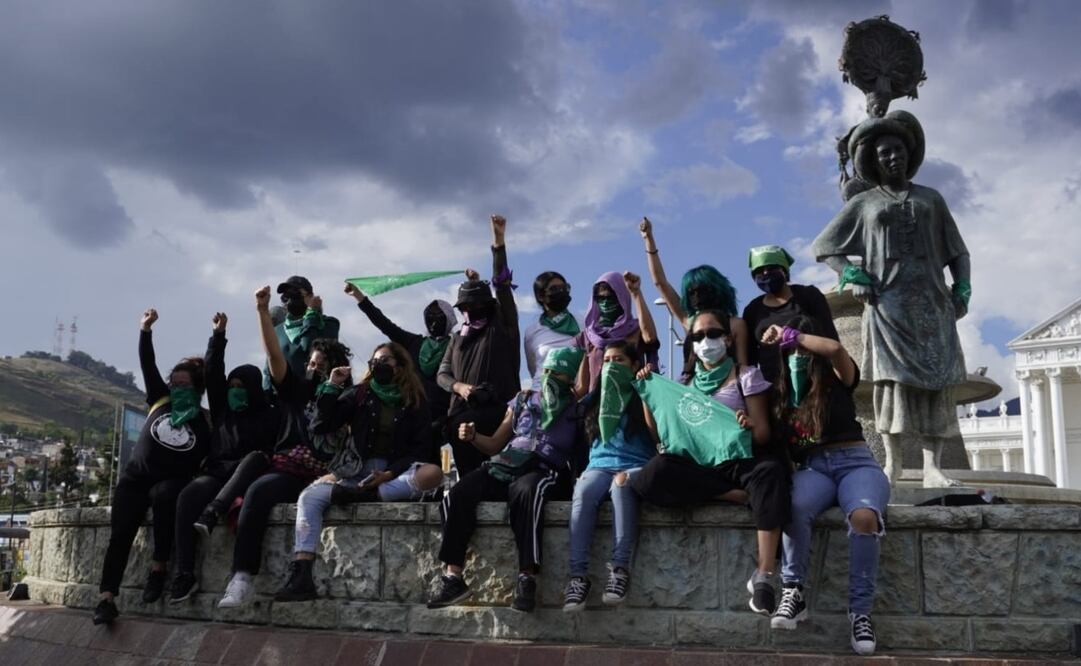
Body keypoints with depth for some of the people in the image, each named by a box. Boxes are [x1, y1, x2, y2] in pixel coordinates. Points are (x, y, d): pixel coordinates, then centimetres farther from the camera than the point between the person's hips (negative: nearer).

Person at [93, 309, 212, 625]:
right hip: (135, 477, 3)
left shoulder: (205, 423, 0)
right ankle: (107, 598, -14)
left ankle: (158, 567, -25)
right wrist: (145, 330, -8)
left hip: (171, 481, -3)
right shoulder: (161, 401, 8)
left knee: (163, 495, -37)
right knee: (120, 533, -11)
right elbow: (148, 366, 1)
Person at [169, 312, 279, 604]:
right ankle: (184, 575, -35)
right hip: (216, 474, 3)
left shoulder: (269, 416, 9)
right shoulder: (222, 409, 19)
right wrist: (219, 335, 7)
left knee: (254, 462, -38)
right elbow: (213, 374, 13)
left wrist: (263, 459, -20)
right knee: (188, 496, -30)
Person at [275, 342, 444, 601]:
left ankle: (362, 496, -31)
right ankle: (300, 577, -30)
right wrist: (332, 386, -3)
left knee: (433, 473, -32)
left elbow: (421, 449, -2)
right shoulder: (359, 394, 11)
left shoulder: (415, 402, 6)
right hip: (357, 471, 1)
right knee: (309, 497, -24)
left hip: (397, 475, -1)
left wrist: (389, 474, -16)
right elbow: (320, 427, 5)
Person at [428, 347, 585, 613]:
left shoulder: (575, 408, 15)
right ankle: (453, 577, -24)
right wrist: (473, 436, 3)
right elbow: (495, 444, 23)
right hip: (505, 467, 4)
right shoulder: (523, 400, 23)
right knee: (456, 496, -24)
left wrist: (582, 349, 5)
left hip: (543, 473, -4)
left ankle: (527, 578, -43)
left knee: (526, 491, -42)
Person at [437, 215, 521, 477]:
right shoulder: (458, 339, 23)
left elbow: (502, 286, -2)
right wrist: (458, 386, -5)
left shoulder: (502, 326, 9)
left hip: (495, 413, -4)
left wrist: (499, 242, -11)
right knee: (468, 473, 3)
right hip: (461, 414, 5)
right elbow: (442, 374, 19)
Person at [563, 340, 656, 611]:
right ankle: (578, 575, -40)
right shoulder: (595, 398, 23)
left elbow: (657, 433, -2)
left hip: (636, 466, -2)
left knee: (621, 483, -39)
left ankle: (620, 568, -43)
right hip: (600, 465, 3)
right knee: (582, 493, -33)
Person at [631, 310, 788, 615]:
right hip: (696, 465, 3)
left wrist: (749, 427, -27)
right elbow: (661, 434, 14)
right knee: (650, 477, -30)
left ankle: (764, 575, -39)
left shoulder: (746, 376, 6)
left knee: (770, 469, -39)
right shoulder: (686, 383, 17)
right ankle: (741, 496, -24)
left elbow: (763, 434, -3)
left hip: (737, 462, -2)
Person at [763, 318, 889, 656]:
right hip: (812, 468, 2)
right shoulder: (782, 393, 16)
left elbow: (835, 348, -18)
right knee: (795, 508, -37)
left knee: (864, 517, -37)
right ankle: (792, 592, -23)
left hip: (855, 462, -2)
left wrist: (787, 334, -9)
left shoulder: (837, 380, 6)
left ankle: (860, 611, -26)